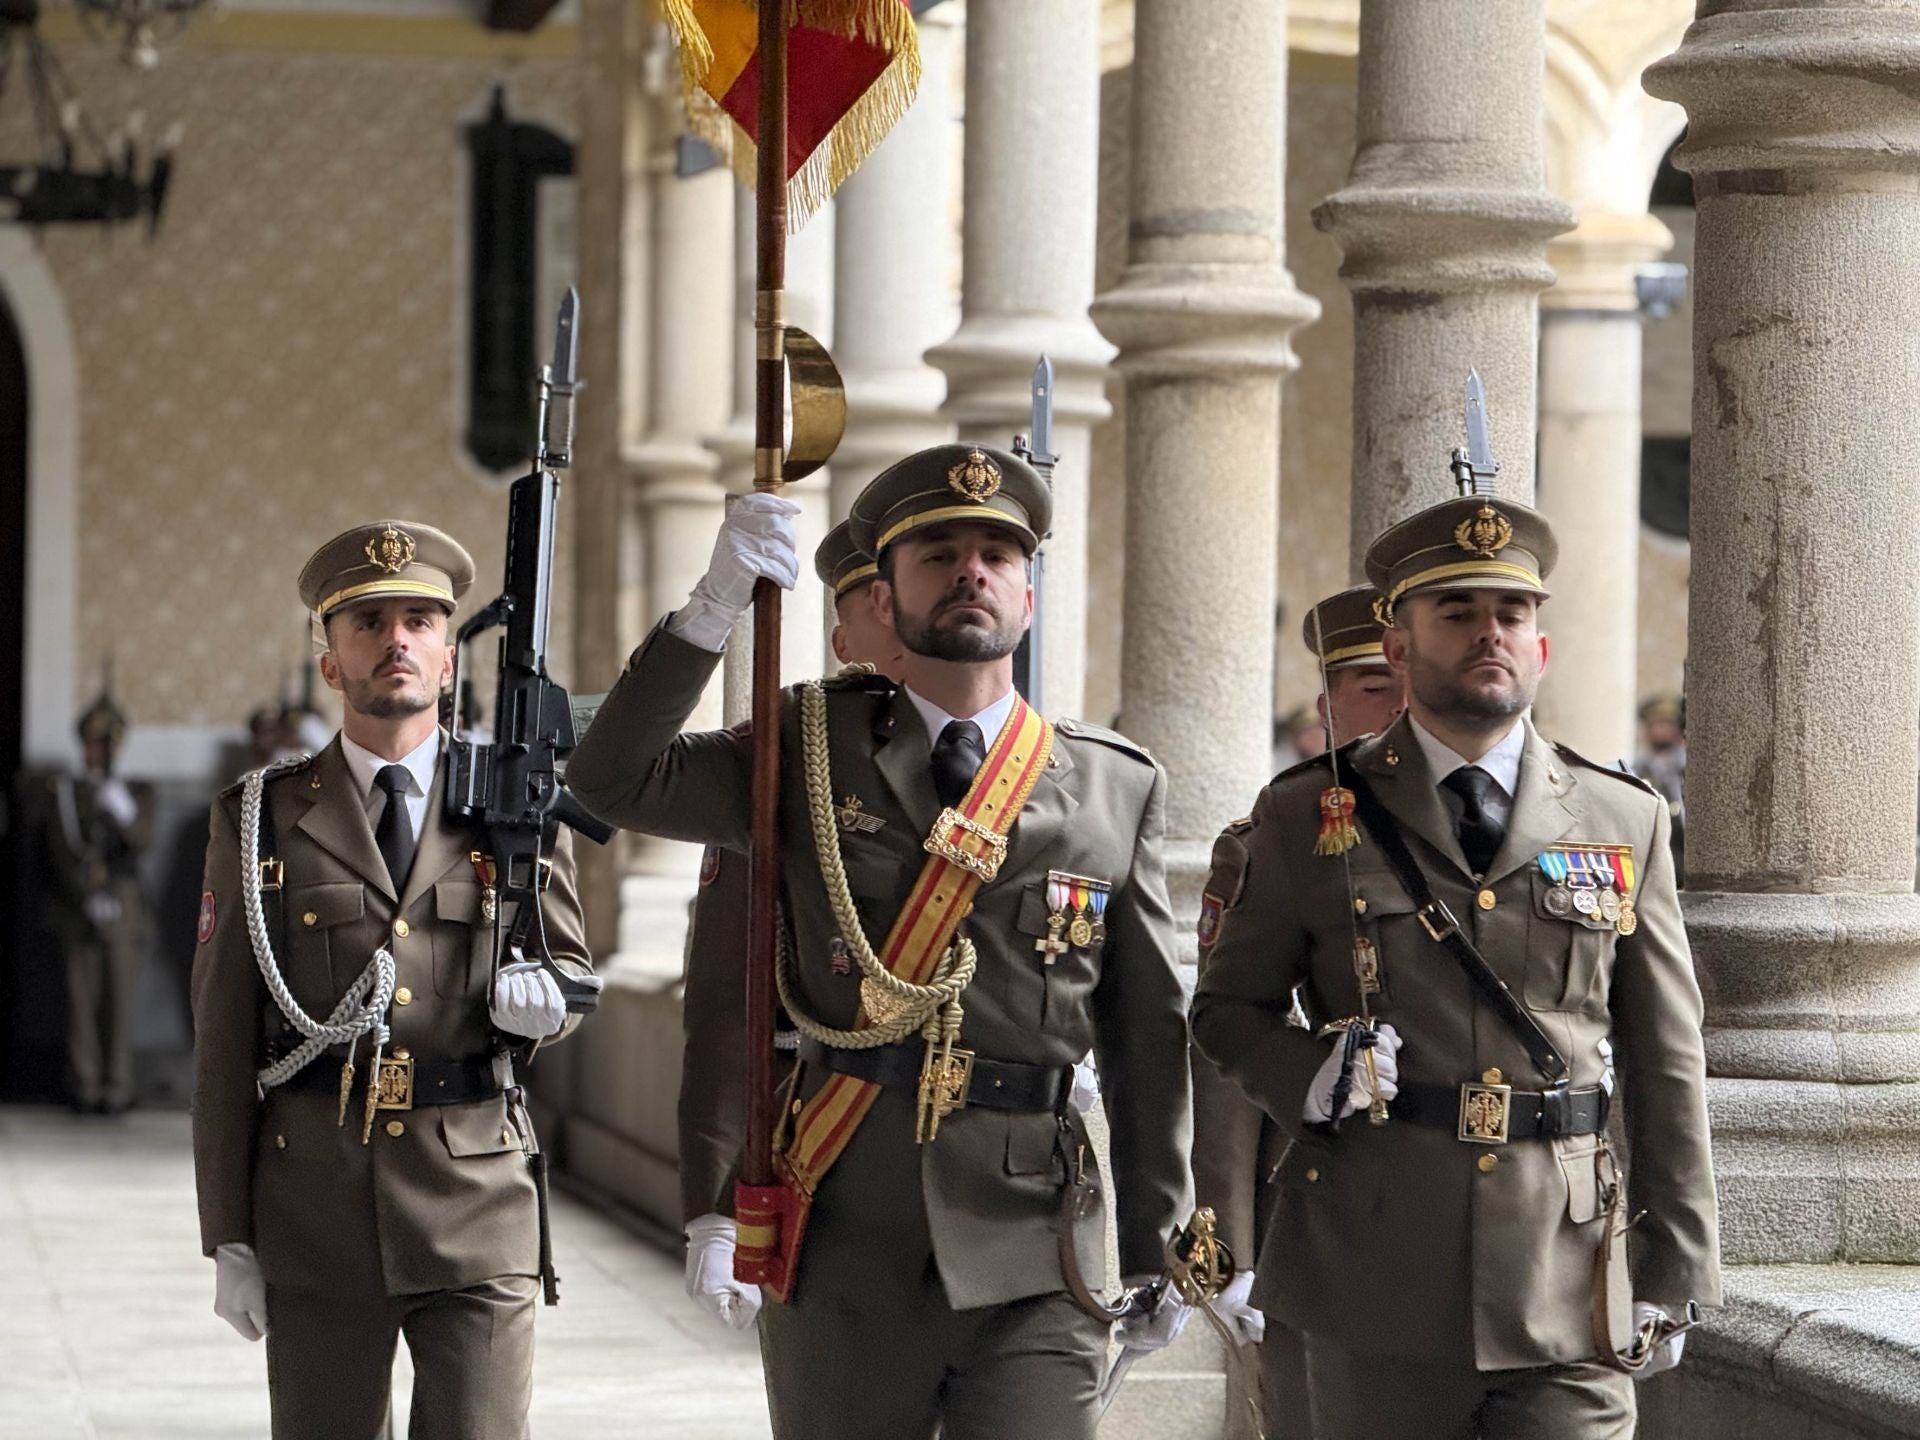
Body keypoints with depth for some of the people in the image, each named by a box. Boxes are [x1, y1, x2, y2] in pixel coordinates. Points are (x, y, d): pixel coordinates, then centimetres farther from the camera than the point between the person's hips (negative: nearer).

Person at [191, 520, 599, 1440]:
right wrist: (227, 1235, 1)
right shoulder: (260, 819, 5)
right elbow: (224, 1033, 5)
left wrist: (543, 996, -10)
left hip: (479, 1202, 0)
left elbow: (570, 967, 16)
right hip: (314, 1217, 0)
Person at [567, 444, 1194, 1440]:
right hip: (842, 1246, 0)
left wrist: (1157, 1249, 8)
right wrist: (718, 602, -15)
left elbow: (1149, 1036, 8)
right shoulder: (810, 753, 7)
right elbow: (614, 781, -6)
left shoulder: (1116, 788, 7)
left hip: (1029, 1252, 0)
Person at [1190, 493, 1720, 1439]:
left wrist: (1674, 1271, 7)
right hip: (1376, 1287, -1)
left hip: (1567, 1292, 1)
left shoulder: (1626, 825, 9)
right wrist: (1308, 1081, -11)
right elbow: (1228, 1007, 10)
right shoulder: (1307, 818, 5)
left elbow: (1666, 1064, 10)